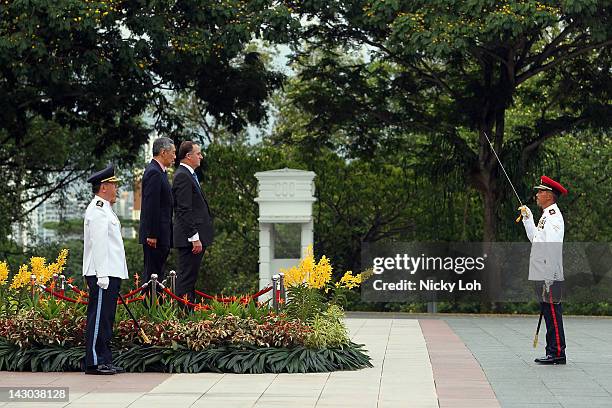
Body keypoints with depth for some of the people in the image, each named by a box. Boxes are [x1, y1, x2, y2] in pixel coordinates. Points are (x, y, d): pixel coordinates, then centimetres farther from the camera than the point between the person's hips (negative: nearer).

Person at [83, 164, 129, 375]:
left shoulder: (105, 209, 20)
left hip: (110, 273, 11)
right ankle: (94, 363, -5)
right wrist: (102, 275, -23)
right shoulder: (97, 211, -13)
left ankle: (105, 361, 16)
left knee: (106, 318, 12)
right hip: (102, 274, -11)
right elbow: (98, 244, -19)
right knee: (99, 317, -8)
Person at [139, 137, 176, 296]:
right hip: (156, 235, -10)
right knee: (153, 274, -7)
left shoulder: (158, 171, 17)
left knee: (156, 274, 12)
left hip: (160, 235, 10)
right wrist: (152, 235, -22)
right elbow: (151, 206, -21)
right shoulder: (154, 173, -16)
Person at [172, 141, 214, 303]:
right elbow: (185, 210, -20)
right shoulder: (182, 176, -14)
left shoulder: (189, 175, 18)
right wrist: (194, 238, -21)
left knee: (190, 277, 12)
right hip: (190, 238, -10)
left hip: (196, 236, 10)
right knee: (186, 279, -7)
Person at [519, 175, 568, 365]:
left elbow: (552, 246, -20)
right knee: (548, 312, 12)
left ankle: (558, 353, -5)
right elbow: (535, 239, 31)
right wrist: (528, 218, 27)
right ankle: (553, 352, 17)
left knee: (553, 312, -7)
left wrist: (549, 276, -22)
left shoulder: (553, 215, -14)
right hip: (543, 276, 10)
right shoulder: (546, 215, 18)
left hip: (550, 276, -10)